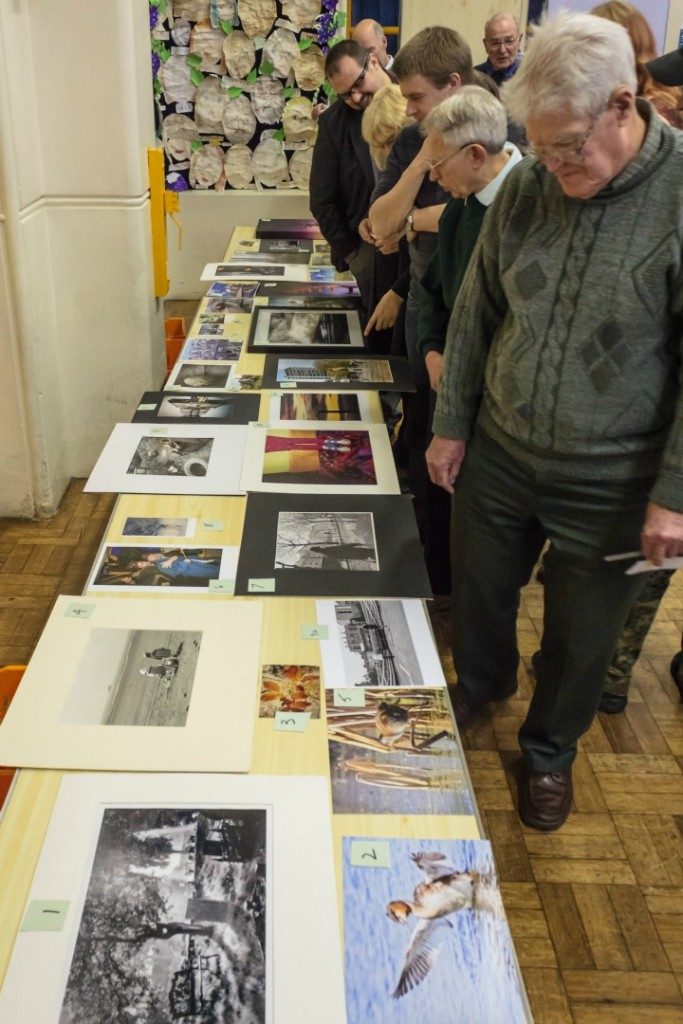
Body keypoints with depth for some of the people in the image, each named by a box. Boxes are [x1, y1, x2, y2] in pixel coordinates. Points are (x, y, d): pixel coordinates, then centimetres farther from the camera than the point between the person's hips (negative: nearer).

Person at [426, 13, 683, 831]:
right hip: (498, 453, 4)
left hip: (610, 484, -3)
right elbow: (477, 311, 6)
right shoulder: (526, 187, -4)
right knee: (477, 594, 21)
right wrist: (450, 424, 6)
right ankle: (482, 684, 54)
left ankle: (549, 749, 43)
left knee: (580, 639, 15)